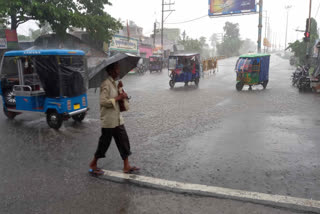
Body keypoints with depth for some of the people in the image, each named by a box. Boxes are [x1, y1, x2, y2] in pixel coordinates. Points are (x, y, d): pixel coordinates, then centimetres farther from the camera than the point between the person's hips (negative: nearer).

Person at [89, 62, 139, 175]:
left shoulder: (113, 83, 12)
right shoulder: (106, 84, -18)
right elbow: (103, 102, -26)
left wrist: (121, 95, 4)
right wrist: (118, 97, -21)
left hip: (117, 119, 9)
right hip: (108, 120, -9)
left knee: (124, 141, 9)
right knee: (104, 143, 5)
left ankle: (126, 166, 19)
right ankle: (93, 164, 26)